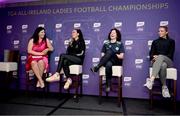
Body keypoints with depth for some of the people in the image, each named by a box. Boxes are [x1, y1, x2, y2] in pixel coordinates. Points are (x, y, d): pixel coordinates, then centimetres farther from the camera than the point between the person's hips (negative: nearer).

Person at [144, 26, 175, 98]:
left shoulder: (171, 41, 12)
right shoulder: (155, 42, 18)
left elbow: (170, 55, 0)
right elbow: (151, 53, 9)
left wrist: (158, 57, -14)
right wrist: (154, 57, -16)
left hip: (168, 61, -1)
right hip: (156, 61, 1)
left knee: (161, 57, -41)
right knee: (162, 66, -40)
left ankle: (151, 80, -55)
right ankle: (164, 87, -32)